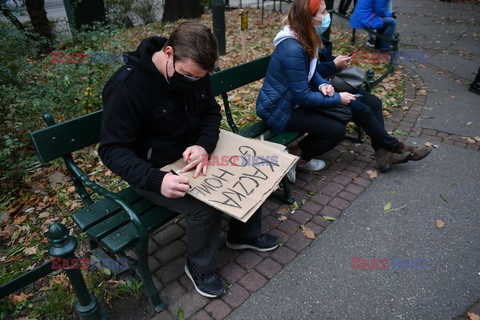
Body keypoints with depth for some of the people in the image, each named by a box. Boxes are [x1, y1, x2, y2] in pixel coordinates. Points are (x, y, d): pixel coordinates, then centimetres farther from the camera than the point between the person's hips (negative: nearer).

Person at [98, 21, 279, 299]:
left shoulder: (194, 71, -7)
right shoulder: (125, 87, -26)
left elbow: (211, 112, 1)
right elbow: (113, 150, -23)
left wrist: (204, 145, -21)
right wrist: (156, 180, -39)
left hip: (192, 154, 7)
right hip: (153, 170, -6)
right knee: (205, 205, -26)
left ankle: (245, 234, 23)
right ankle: (200, 267, 5)